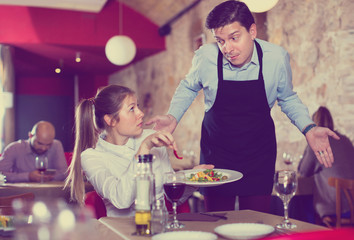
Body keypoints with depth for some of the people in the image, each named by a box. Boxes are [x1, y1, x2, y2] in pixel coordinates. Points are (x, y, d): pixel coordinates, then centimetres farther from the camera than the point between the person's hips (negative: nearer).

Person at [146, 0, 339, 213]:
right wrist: (173, 117, -8)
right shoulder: (205, 57, -16)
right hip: (216, 153, 0)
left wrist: (308, 128, -10)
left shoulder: (276, 57, -13)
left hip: (259, 154, 1)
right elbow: (188, 87, 7)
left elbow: (287, 98, 5)